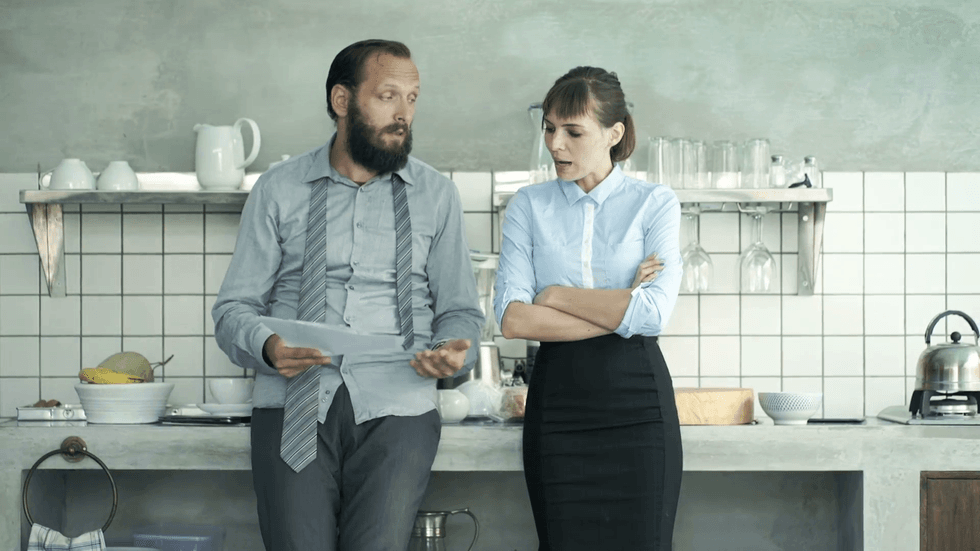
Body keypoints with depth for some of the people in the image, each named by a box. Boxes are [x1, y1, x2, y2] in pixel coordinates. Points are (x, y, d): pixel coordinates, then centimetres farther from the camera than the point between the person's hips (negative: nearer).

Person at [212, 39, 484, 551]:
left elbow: (460, 310, 15)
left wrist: (453, 350, -8)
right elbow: (234, 307, 8)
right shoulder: (277, 190, 10)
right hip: (292, 406, 0)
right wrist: (267, 347, -14)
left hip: (395, 409, 1)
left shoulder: (436, 194, 13)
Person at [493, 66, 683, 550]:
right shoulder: (529, 205, 8)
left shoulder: (655, 204, 3)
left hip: (637, 402, -1)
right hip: (557, 400, 1)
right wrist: (619, 311, -9)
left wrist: (557, 295, -5)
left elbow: (654, 314, -12)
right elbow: (512, 318, -6)